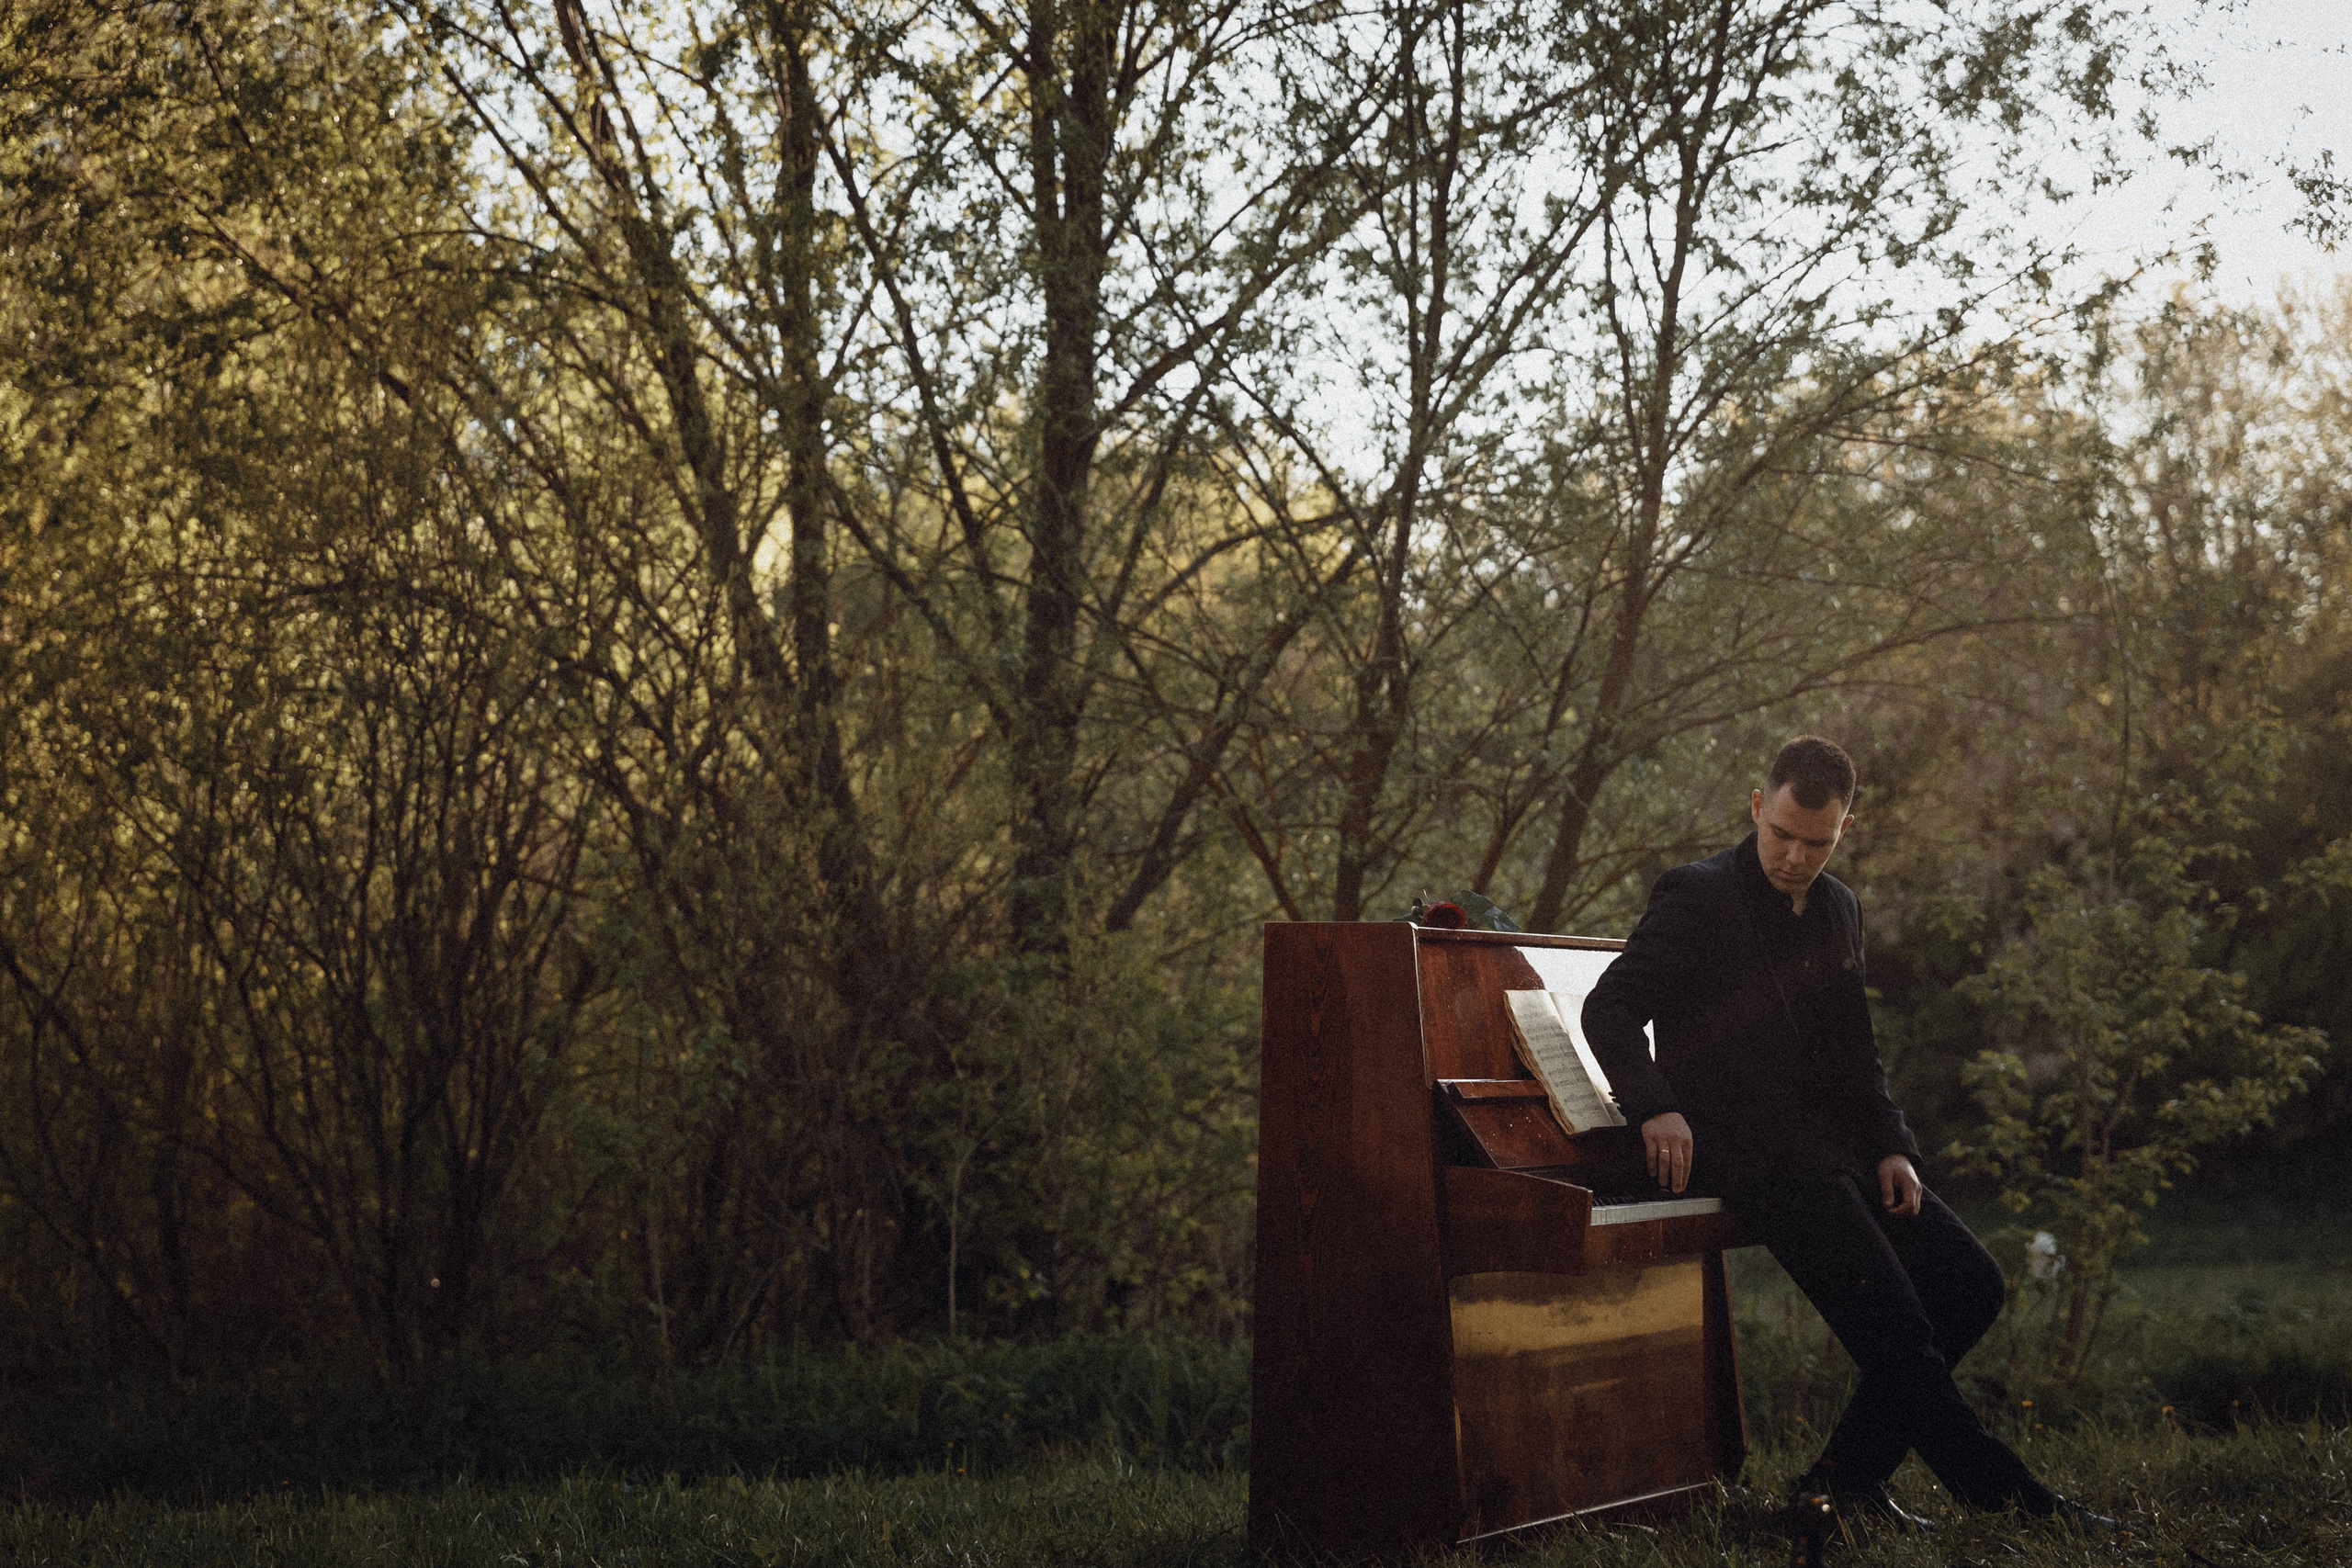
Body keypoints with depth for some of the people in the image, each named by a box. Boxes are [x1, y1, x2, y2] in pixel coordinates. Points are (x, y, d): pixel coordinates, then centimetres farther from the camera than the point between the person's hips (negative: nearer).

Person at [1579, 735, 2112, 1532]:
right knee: (1890, 1317, -19)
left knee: (1970, 1283, -3)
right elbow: (1609, 1006, -12)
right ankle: (1999, 1490, -10)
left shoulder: (1839, 908, 17)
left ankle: (1848, 1477, 0)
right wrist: (1656, 1107, -28)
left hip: (1835, 1145, 8)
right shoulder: (1698, 896, -5)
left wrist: (1892, 1148, 6)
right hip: (1752, 1154, -8)